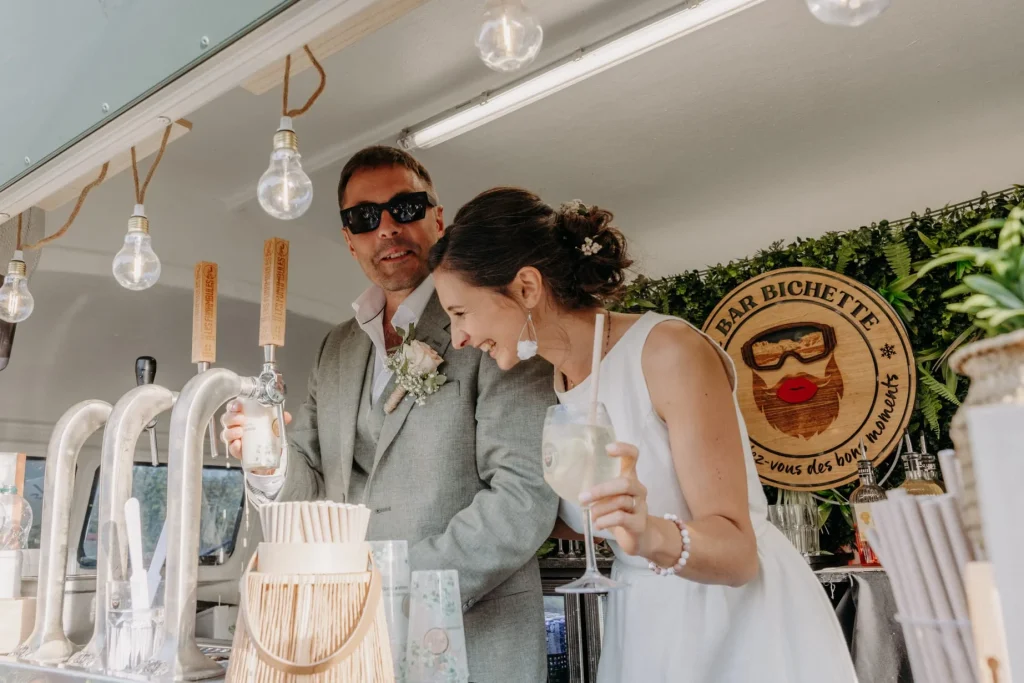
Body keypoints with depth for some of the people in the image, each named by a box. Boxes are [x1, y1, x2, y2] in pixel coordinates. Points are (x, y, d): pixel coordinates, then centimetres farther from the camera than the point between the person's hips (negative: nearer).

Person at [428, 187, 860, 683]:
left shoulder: (670, 351, -24)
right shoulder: (546, 386, -3)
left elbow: (739, 551, -24)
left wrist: (653, 536, -42)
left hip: (743, 624, -5)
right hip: (643, 628, 6)